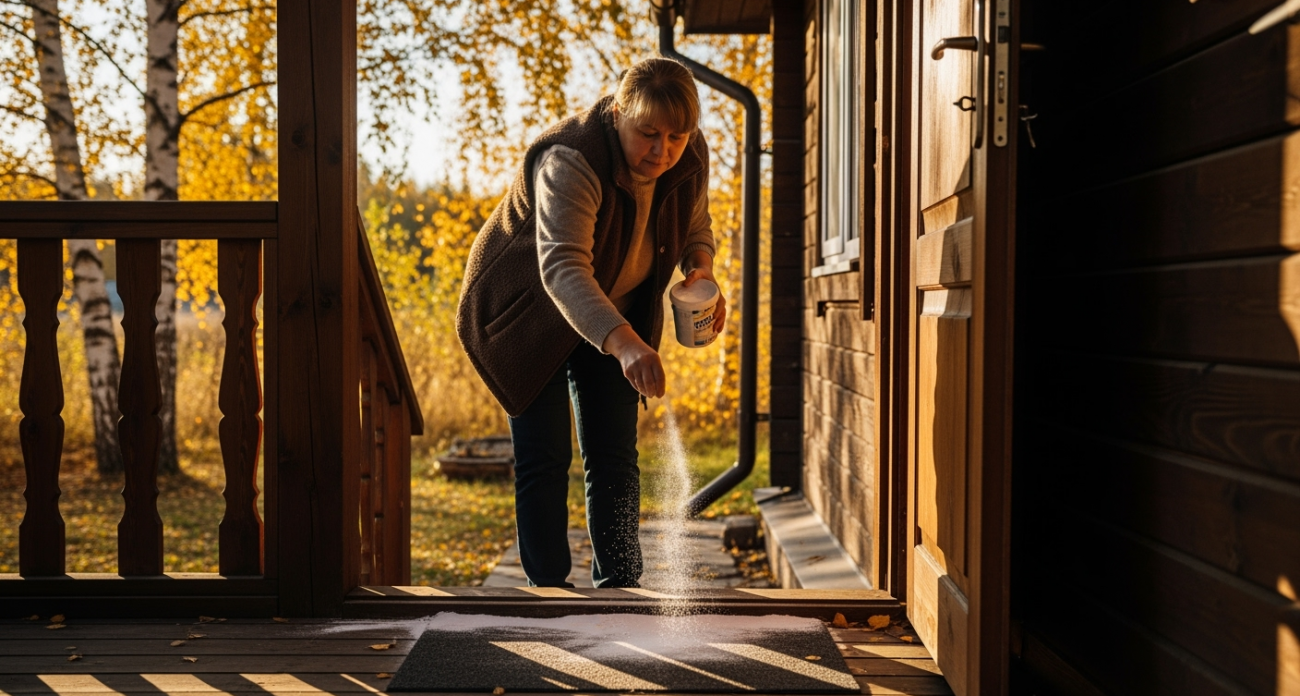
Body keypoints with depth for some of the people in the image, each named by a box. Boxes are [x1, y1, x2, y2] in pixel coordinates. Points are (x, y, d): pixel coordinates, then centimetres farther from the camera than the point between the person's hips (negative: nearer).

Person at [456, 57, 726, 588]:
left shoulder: (691, 159, -14)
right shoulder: (570, 161, -34)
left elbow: (696, 223, 8)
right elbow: (561, 269, -47)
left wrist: (700, 267, -14)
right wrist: (626, 345, -60)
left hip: (616, 314, 5)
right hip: (529, 312, -5)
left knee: (614, 457, 3)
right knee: (543, 459, -6)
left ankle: (618, 587, 12)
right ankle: (548, 591, 5)